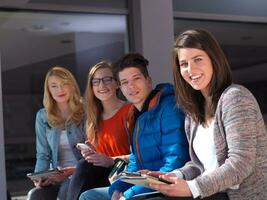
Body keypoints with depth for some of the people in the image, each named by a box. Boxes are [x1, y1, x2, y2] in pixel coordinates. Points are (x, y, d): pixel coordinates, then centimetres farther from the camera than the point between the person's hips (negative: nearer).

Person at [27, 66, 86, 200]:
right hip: (55, 178, 3)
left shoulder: (85, 113, 1)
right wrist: (40, 176, -8)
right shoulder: (42, 116, 12)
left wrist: (71, 171, -20)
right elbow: (43, 155, 12)